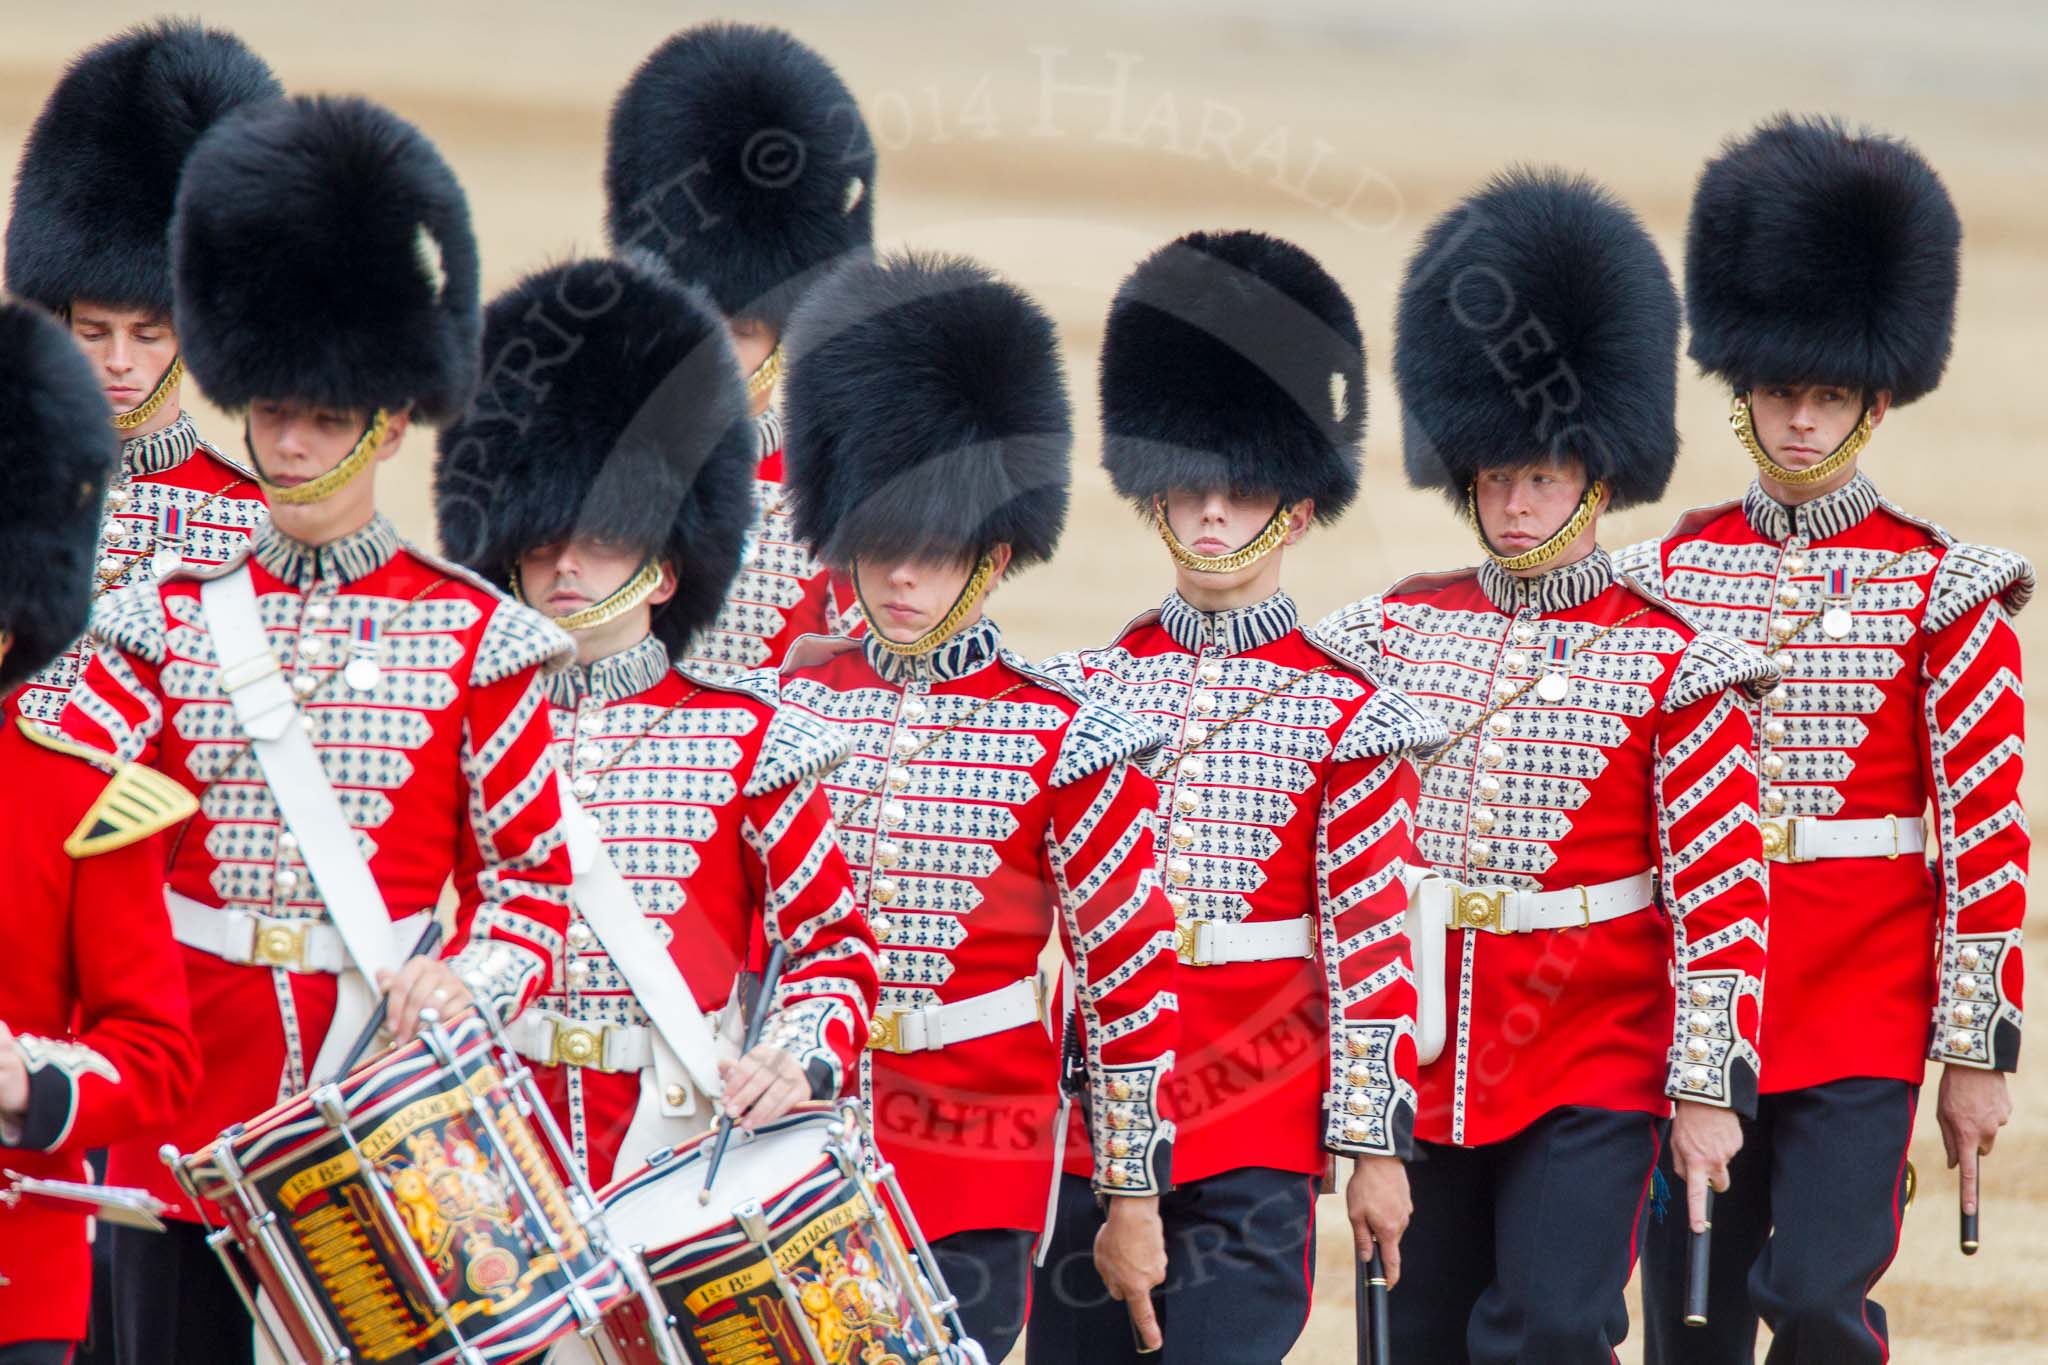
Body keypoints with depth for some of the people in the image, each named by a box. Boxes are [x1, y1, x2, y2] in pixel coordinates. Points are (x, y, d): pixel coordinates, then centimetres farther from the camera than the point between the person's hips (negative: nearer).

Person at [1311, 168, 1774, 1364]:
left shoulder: (1670, 666, -4)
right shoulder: (1400, 632, 6)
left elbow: (1723, 903, -6)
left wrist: (1709, 1089, -10)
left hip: (1594, 1065, -4)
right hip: (1423, 1058, 4)